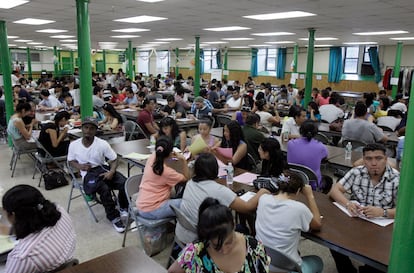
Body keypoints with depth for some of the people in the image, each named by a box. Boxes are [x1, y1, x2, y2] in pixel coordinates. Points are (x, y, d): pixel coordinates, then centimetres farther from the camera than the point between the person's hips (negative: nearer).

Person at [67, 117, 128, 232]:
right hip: (88, 173, -1)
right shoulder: (74, 145, -1)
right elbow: (71, 161, 13)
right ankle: (114, 217, -13)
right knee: (104, 189, -34)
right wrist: (79, 166, -9)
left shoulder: (102, 144, -5)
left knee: (125, 183, -24)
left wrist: (111, 172, -19)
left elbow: (114, 159, -1)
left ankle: (124, 209, 8)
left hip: (104, 169, 1)